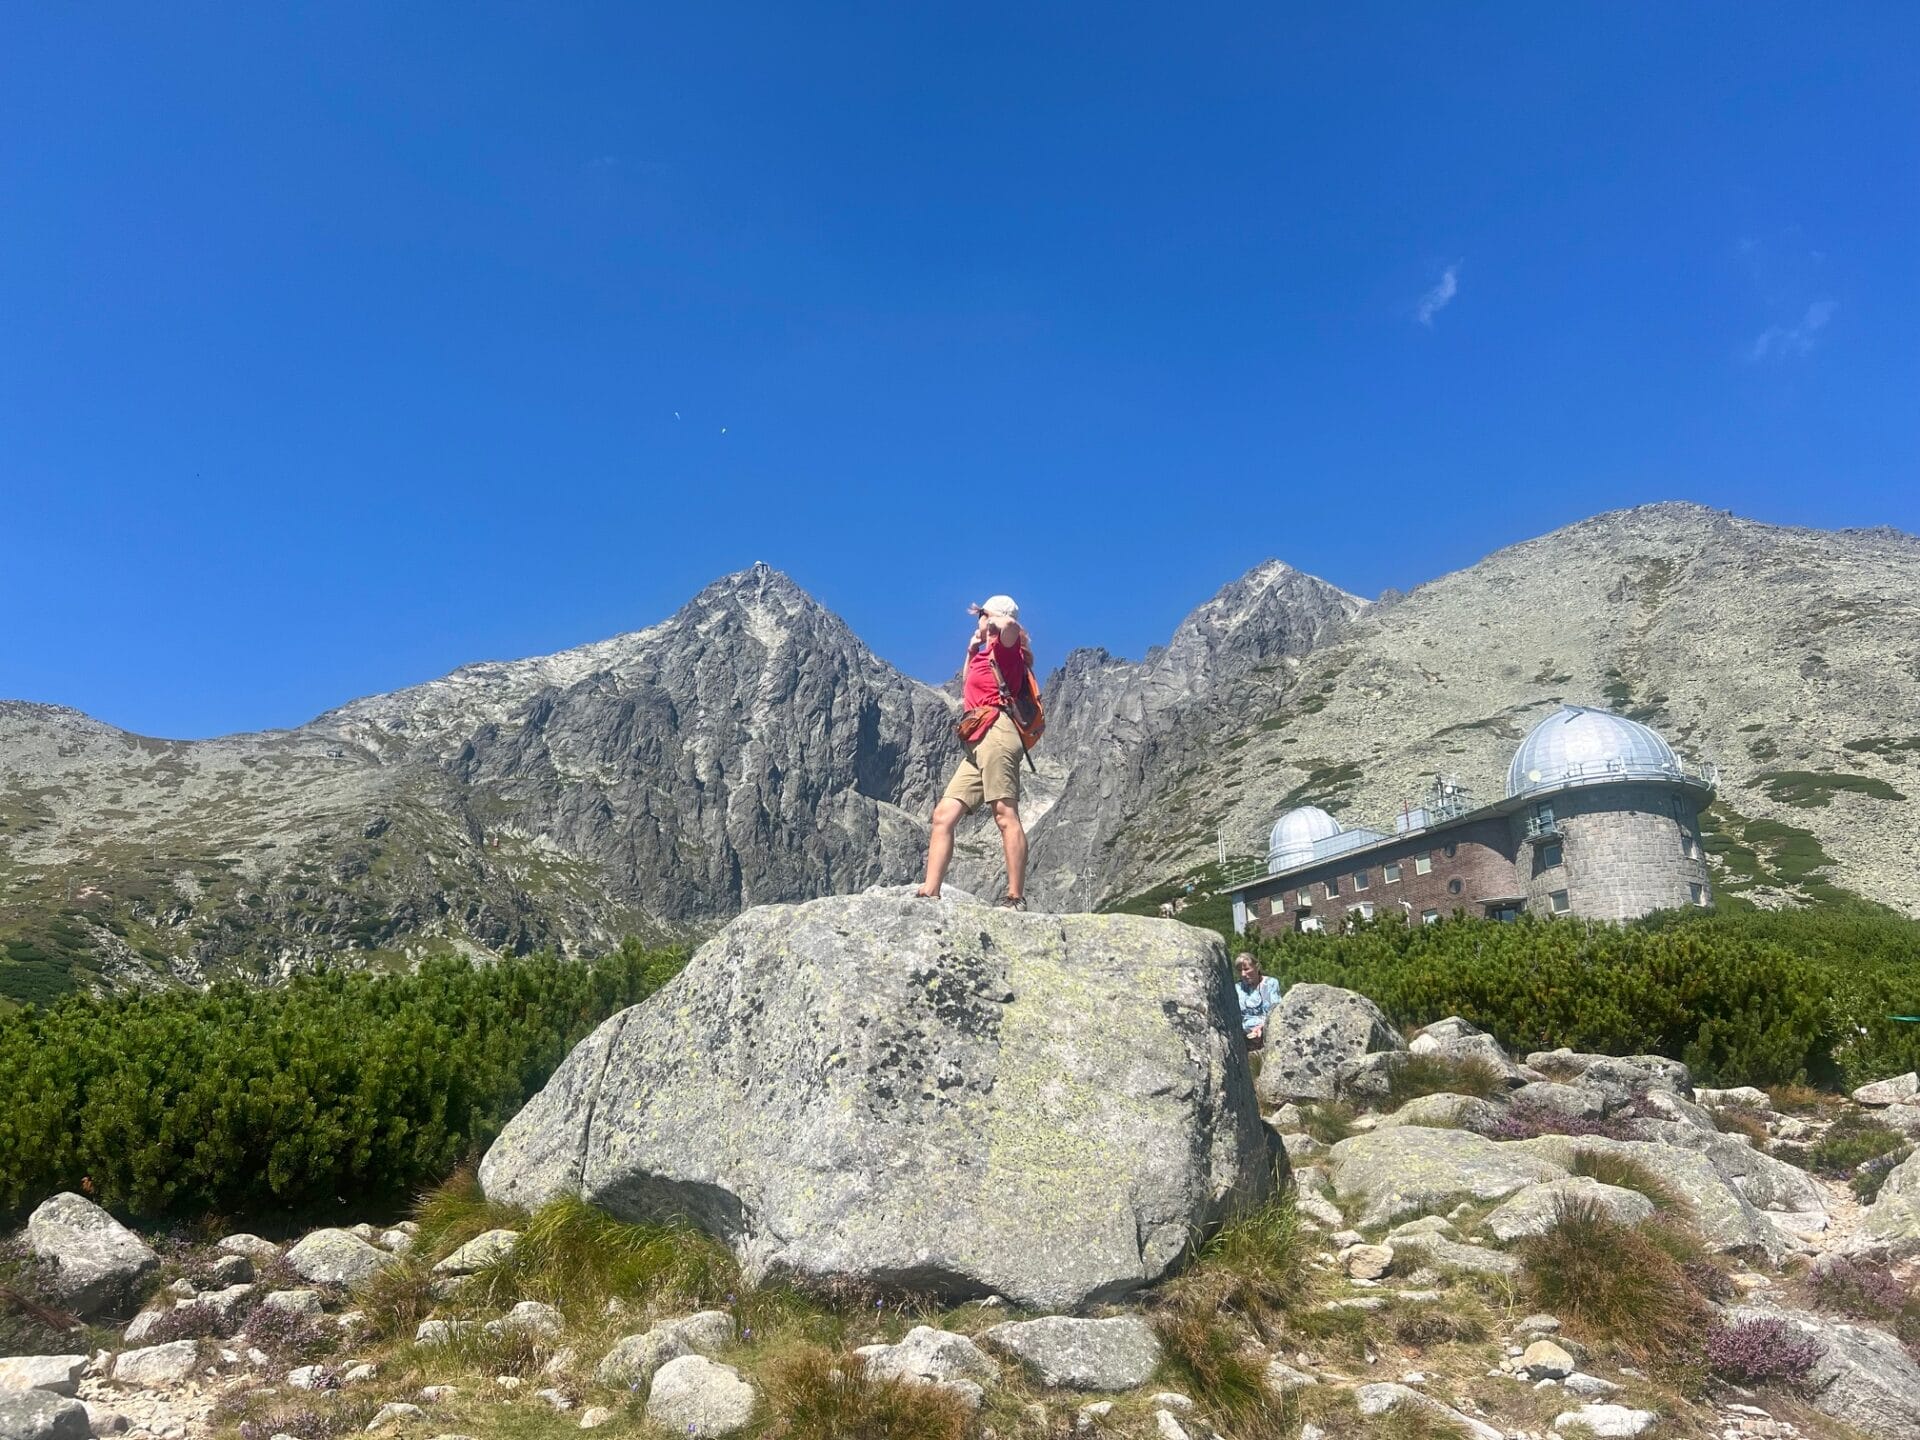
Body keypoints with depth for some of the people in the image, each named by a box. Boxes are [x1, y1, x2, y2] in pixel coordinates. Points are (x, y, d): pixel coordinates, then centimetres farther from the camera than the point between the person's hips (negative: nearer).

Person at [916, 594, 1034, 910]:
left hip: (995, 731, -10)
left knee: (1006, 815, -16)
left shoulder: (1005, 647, 6)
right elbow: (967, 690, 51)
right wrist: (971, 652, 37)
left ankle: (1015, 898, -21)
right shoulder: (985, 657, 31)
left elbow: (1010, 625, -20)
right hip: (976, 746, 10)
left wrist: (989, 619, 2)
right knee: (943, 816, 1)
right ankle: (929, 893, -4)